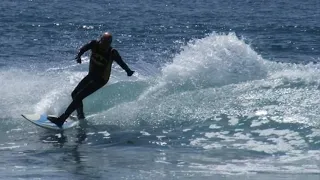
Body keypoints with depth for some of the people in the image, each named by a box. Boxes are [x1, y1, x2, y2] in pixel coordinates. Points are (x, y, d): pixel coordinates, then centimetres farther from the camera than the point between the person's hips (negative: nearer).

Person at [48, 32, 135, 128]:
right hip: (91, 75, 6)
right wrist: (79, 55, -46)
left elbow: (121, 63, -22)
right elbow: (85, 48, -27)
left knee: (78, 97, -14)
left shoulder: (112, 53, -22)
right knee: (74, 94, 12)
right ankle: (81, 117, 32)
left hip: (101, 79, -6)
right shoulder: (95, 44, -14)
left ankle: (61, 119, -14)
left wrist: (128, 71, -37)